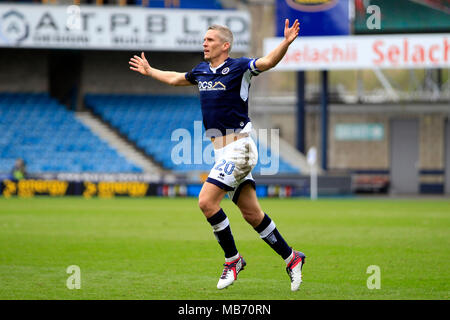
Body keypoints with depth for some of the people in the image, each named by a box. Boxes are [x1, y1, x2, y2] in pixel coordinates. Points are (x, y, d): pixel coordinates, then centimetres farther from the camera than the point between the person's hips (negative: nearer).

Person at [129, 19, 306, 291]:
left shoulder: (238, 68, -8)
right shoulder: (201, 71, 14)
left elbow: (268, 62, -23)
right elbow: (175, 79, 33)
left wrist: (286, 43, -40)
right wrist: (149, 71, 44)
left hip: (238, 148, -7)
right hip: (222, 152, 7)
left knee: (207, 201, -15)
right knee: (251, 213, 6)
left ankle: (233, 259, -1)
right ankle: (291, 258, 17)